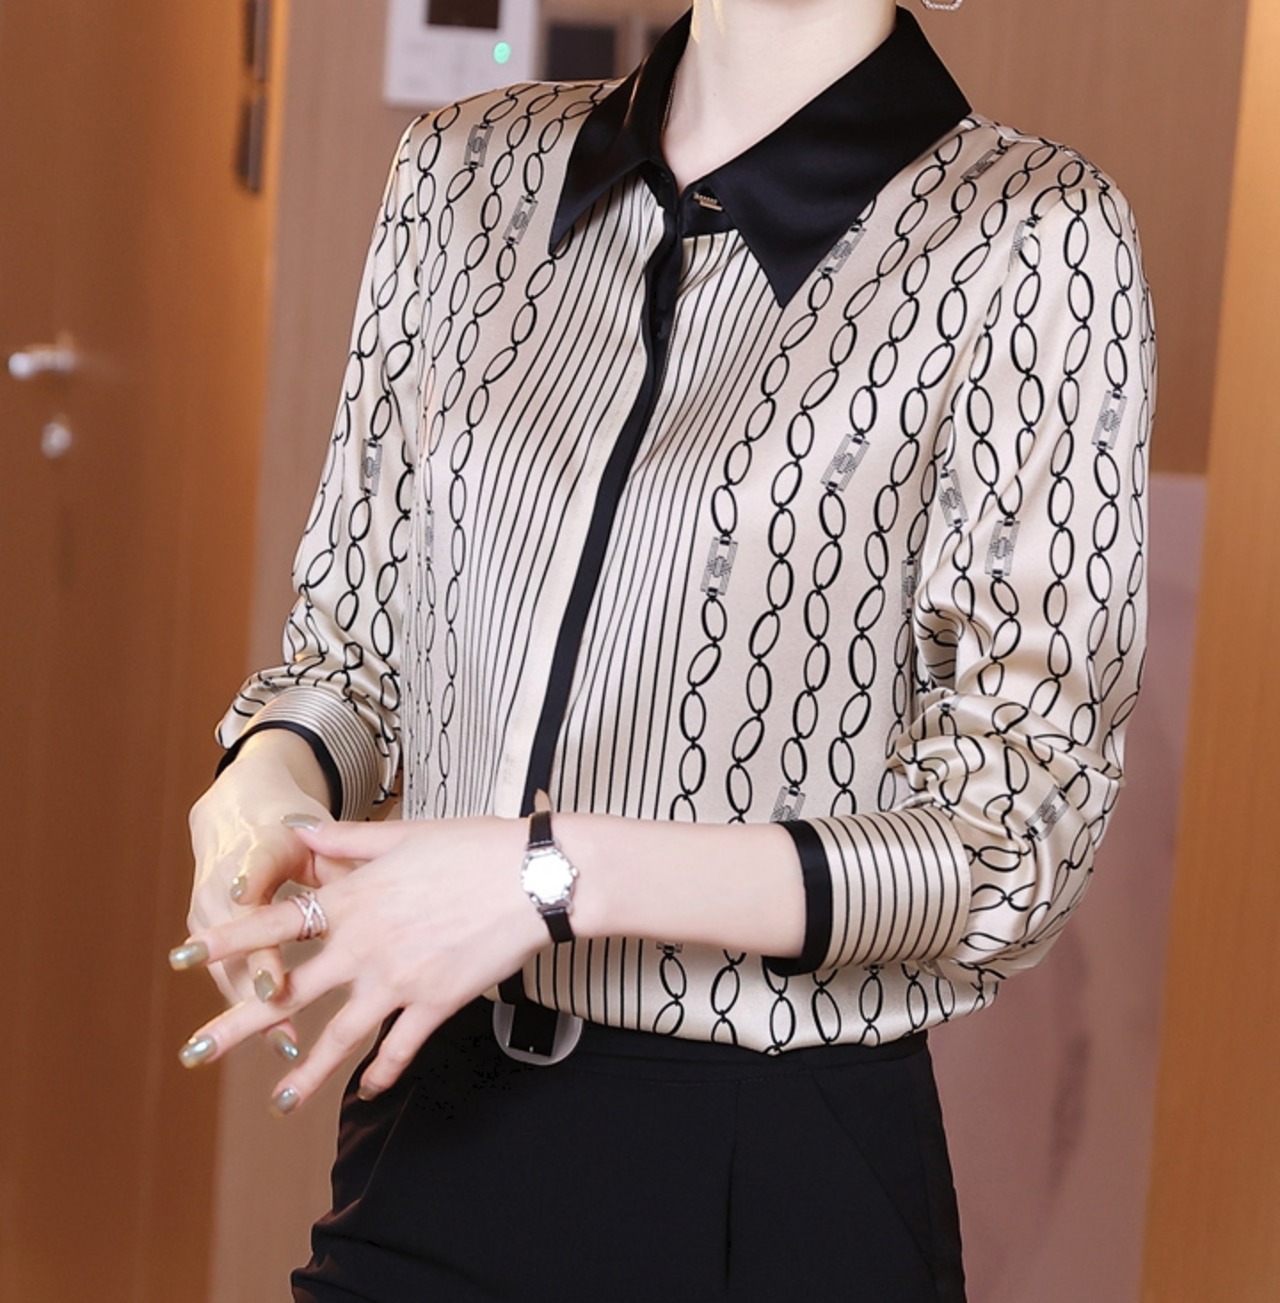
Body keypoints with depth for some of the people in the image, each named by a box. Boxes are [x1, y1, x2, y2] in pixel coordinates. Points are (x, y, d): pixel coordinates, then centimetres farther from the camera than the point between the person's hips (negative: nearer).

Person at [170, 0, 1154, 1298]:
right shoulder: (465, 170, 3)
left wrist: (557, 874, -23)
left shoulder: (1033, 241, -12)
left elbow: (1009, 851, -14)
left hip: (781, 1184, -4)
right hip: (432, 1130, 4)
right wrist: (269, 776, -11)